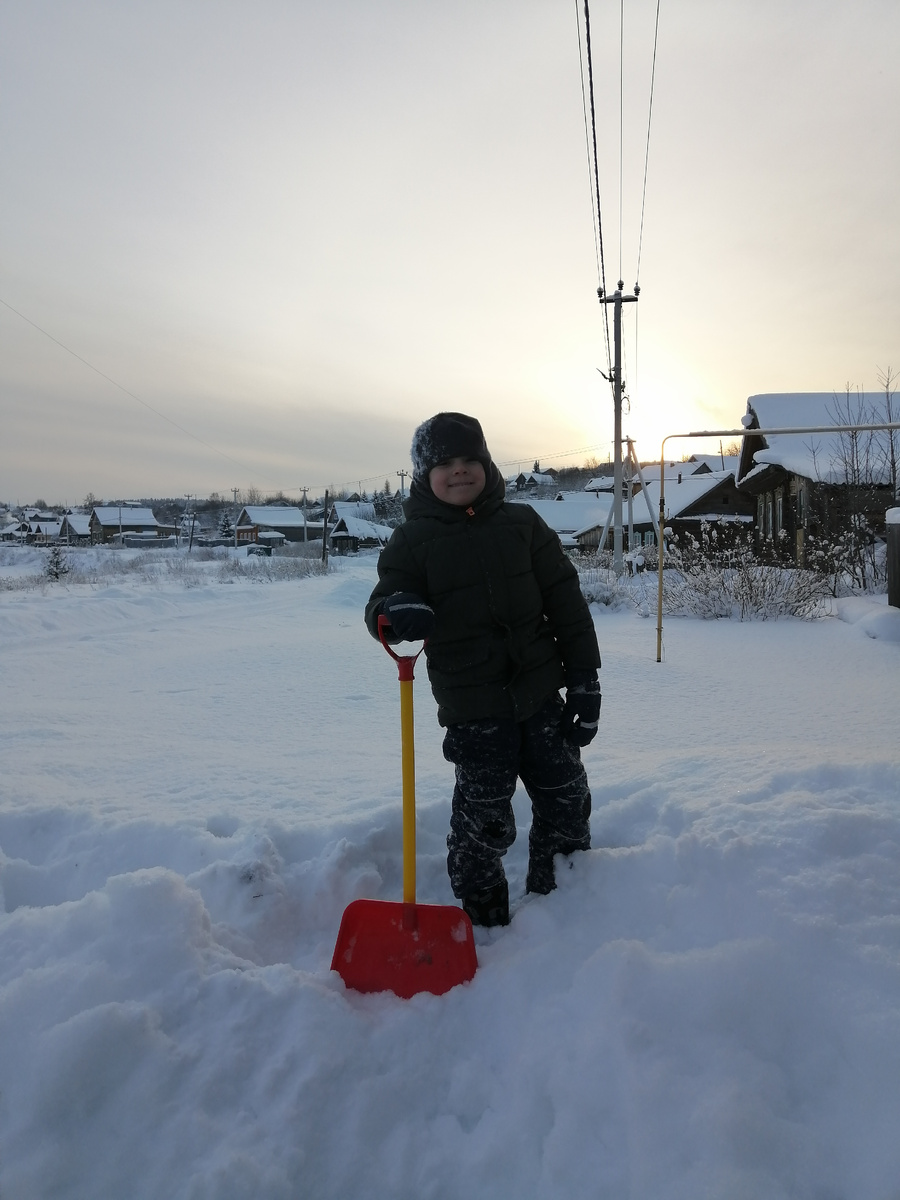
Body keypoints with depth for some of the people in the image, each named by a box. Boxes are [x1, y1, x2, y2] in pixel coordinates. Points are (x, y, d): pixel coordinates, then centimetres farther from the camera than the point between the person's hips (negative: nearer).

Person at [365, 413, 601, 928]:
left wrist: (585, 678, 2)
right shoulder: (412, 541, -2)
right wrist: (393, 612, -30)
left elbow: (566, 603, 4)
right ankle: (484, 922, 24)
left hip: (540, 694, 3)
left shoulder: (523, 523, 3)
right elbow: (382, 602, -4)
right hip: (473, 707, -3)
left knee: (566, 803, 14)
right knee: (485, 824, 1)